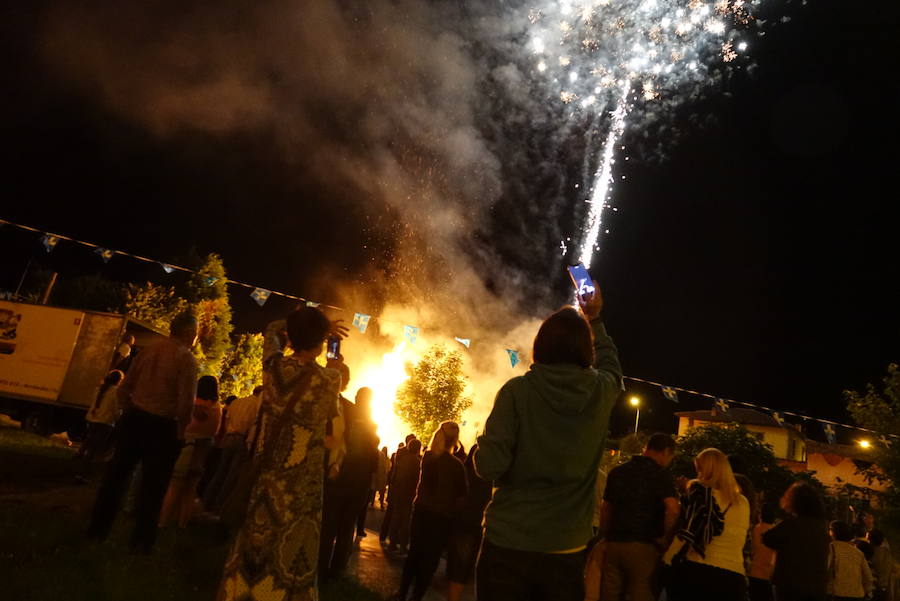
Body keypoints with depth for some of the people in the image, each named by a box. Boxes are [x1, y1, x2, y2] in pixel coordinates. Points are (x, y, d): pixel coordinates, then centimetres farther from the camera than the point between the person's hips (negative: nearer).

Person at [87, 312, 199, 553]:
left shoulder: (149, 349, 4)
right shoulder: (186, 359, -13)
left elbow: (125, 387, 8)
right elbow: (186, 402, -18)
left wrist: (129, 412, 19)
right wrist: (179, 432, -5)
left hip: (134, 419, 5)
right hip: (162, 426, -5)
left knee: (117, 473, 17)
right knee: (152, 484, 7)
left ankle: (98, 528, 28)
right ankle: (141, 540, 17)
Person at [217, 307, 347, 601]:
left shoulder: (273, 365, -5)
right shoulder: (328, 378, -16)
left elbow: (273, 329, 16)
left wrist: (300, 324, 14)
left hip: (267, 477, 4)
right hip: (301, 484, -4)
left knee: (253, 548, 18)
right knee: (288, 559, 9)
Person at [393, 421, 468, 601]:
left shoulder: (428, 457, -4)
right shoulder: (456, 465, -16)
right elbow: (463, 492, -5)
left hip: (421, 511, 5)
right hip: (441, 517, -5)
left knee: (414, 553, 18)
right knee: (430, 559, 8)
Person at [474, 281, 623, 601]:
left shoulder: (518, 391, -13)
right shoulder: (602, 392, -3)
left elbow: (489, 466, -15)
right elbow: (610, 364, 21)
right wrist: (594, 320, 31)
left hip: (508, 544, -2)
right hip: (567, 550, 3)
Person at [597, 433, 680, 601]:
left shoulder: (617, 471, 12)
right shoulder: (661, 474, -6)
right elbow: (673, 510, -20)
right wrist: (667, 539, -8)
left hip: (614, 543, 5)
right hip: (644, 545, -5)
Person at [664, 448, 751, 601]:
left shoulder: (702, 491, -5)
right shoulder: (743, 503, 11)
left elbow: (687, 535, -11)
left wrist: (664, 562, -4)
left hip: (697, 573, -5)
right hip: (734, 579, 5)